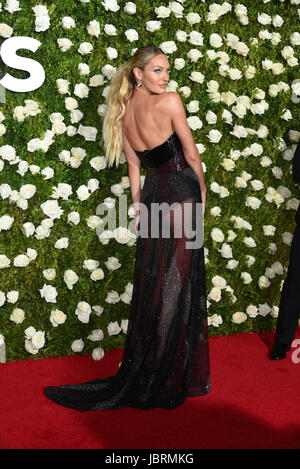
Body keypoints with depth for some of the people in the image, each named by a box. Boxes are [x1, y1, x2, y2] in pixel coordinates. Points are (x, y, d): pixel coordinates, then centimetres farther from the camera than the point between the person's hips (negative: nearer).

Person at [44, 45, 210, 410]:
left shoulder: (122, 111, 7)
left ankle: (141, 376, 22)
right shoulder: (170, 101, -13)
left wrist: (138, 208, 15)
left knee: (150, 287, 12)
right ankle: (167, 381, 12)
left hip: (152, 193, 7)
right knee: (177, 288, 1)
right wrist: (201, 190, 8)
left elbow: (134, 165, 11)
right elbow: (191, 153, -7)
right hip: (181, 193, -6)